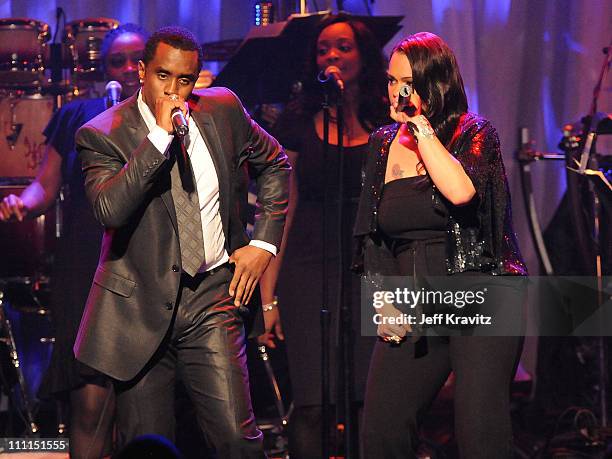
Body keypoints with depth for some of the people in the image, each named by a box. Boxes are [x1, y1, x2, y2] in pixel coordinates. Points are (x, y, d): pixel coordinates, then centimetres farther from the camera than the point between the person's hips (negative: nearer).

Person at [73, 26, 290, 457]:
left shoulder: (223, 109, 3)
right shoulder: (102, 135, -7)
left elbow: (275, 163, 20)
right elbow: (110, 209, -24)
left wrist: (264, 243, 10)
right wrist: (160, 135, -25)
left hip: (213, 297, 2)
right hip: (141, 305, -2)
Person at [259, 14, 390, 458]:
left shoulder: (389, 122, 6)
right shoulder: (299, 121, 6)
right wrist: (267, 294, 2)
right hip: (310, 267, 0)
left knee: (370, 400, -3)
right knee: (313, 402, -8)